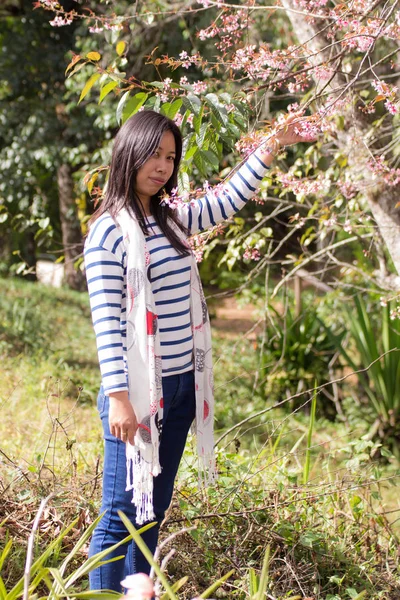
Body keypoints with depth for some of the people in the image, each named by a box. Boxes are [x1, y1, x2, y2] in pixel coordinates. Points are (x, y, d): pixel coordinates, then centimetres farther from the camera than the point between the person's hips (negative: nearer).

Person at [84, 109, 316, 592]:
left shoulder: (172, 220, 10)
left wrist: (271, 147, 19)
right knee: (121, 515, -1)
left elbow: (227, 200, 25)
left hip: (181, 386, 7)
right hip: (139, 390, -7)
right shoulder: (109, 231, -11)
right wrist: (117, 397, -19)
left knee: (154, 509, 14)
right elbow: (106, 321, -15)